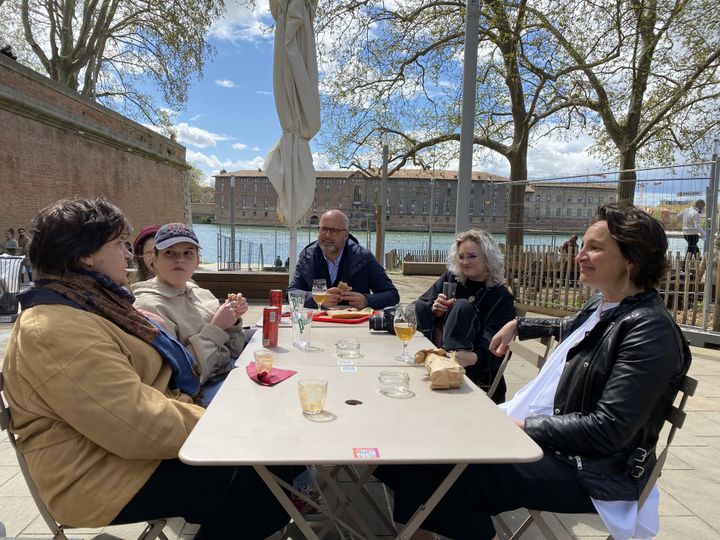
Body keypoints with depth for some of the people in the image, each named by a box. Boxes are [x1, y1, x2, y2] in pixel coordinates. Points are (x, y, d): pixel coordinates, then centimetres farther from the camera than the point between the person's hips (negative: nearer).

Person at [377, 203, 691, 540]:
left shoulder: (650, 332, -21)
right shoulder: (604, 306, 5)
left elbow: (609, 429, -24)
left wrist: (525, 425, -20)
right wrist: (518, 325, 33)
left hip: (592, 471, -8)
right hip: (557, 436, 8)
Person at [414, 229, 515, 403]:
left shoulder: (501, 298, -5)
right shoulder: (450, 278, 7)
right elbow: (418, 309, 6)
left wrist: (473, 358, -40)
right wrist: (433, 310, -17)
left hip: (475, 373, -4)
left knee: (462, 306, -23)